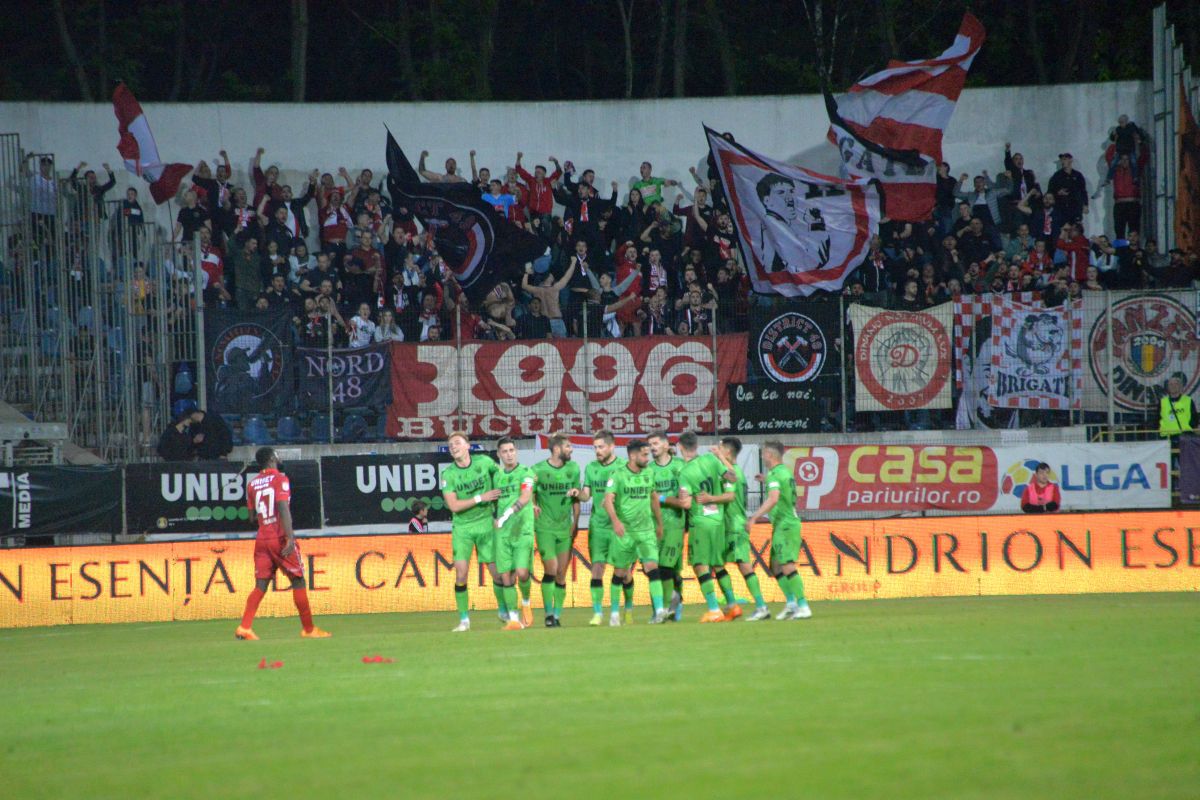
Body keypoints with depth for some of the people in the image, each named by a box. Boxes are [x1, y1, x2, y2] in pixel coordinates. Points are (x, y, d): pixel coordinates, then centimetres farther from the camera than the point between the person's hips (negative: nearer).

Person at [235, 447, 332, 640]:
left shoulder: (253, 483, 10)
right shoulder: (280, 479, -7)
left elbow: (252, 514, 15)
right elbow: (283, 508, -18)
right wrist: (290, 538, -23)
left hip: (261, 539, 5)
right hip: (280, 537, -5)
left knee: (260, 586, 2)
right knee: (298, 581, 6)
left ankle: (245, 626, -14)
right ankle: (308, 629, 11)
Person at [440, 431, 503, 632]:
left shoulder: (484, 462, -4)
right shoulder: (448, 474, -7)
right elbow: (453, 505, -14)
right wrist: (480, 498, -19)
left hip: (486, 523, 1)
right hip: (462, 527, -1)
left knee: (497, 571, 3)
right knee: (461, 572, -11)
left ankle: (504, 610, 26)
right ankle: (464, 619, -1)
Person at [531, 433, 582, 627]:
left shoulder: (573, 469, 5)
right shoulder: (538, 470, -5)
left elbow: (576, 499, 11)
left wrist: (575, 524, 6)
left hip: (565, 528, 3)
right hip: (544, 527, -3)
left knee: (561, 574, 4)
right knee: (551, 569, -14)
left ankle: (557, 615, 12)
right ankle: (548, 614, -4)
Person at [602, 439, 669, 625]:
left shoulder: (648, 474, 9)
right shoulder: (618, 475, -8)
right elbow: (608, 500, -18)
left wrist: (659, 524, 26)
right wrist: (616, 521, -33)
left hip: (646, 530, 3)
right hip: (624, 531, -3)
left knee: (652, 567, -12)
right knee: (620, 573, 6)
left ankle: (659, 611, -18)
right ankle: (614, 614, 18)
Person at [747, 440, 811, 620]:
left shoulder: (774, 474, -13)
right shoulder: (786, 472, 16)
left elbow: (773, 499, -27)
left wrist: (755, 517, -26)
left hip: (785, 526, -10)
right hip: (790, 522, 10)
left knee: (787, 567, -12)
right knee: (776, 567, 13)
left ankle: (803, 606, -15)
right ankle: (791, 603, 9)